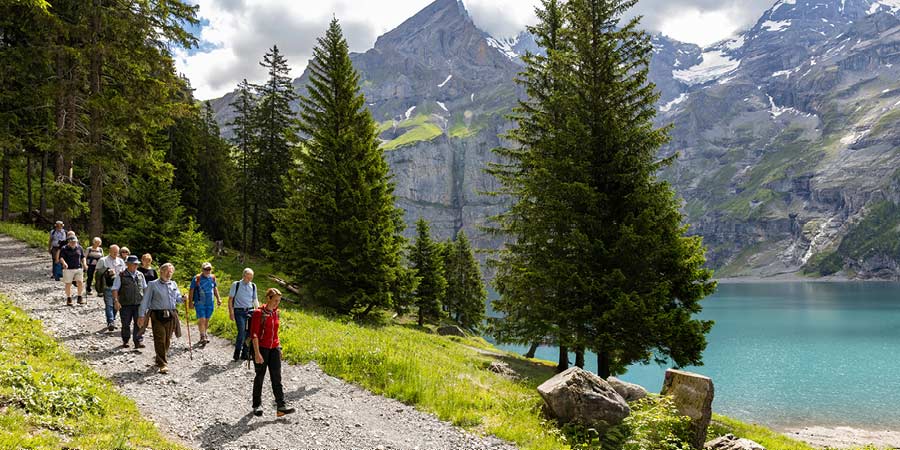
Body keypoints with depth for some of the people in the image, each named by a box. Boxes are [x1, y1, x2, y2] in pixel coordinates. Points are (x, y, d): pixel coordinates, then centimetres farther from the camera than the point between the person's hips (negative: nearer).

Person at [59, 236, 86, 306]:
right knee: (68, 284, 3)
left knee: (80, 282, -5)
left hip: (78, 268, 3)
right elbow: (61, 257, -11)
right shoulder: (64, 249, -2)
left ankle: (79, 298, 11)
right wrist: (64, 263, -29)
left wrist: (84, 263, 0)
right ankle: (69, 299, 16)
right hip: (68, 269, -3)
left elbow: (83, 257, 17)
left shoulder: (79, 248, 10)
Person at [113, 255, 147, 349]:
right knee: (126, 324, 8)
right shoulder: (121, 276, -3)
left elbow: (145, 288, 20)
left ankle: (138, 342, -4)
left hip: (139, 303, 2)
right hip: (125, 305, -2)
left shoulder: (140, 275, 10)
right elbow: (115, 289, -3)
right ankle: (125, 341, 23)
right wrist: (116, 301, -12)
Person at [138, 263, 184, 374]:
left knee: (167, 340, 10)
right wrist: (141, 315, -6)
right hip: (158, 316, -5)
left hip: (171, 316, 5)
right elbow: (145, 300, 0)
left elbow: (177, 297, 24)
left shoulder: (173, 284, 16)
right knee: (160, 340, -8)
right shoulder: (153, 284, 1)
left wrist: (182, 298, -1)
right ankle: (163, 364, -7)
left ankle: (160, 360, 28)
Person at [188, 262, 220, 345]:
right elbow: (191, 290, -3)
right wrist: (190, 302, -5)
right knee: (202, 320, -12)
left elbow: (215, 288, 20)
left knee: (206, 320, 10)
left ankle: (203, 336, 20)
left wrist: (218, 299, 17)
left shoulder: (212, 277, 7)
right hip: (200, 303, -4)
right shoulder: (196, 278, -6)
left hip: (210, 303, 4)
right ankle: (203, 337, -11)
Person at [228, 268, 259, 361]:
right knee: (242, 332, -15)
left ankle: (245, 353, 11)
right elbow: (230, 299, 1)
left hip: (250, 311, 4)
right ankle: (237, 353, -1)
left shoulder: (253, 286, 10)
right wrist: (231, 313, -5)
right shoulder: (236, 285, -1)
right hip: (239, 311, -4)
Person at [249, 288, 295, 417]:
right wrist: (257, 353, -20)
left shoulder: (275, 312, 6)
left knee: (277, 377, 0)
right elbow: (254, 334, -15)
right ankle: (257, 405, 22)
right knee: (260, 376, 7)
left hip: (274, 348, 5)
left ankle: (281, 407, -2)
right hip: (261, 348, -5)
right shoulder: (258, 313, -13)